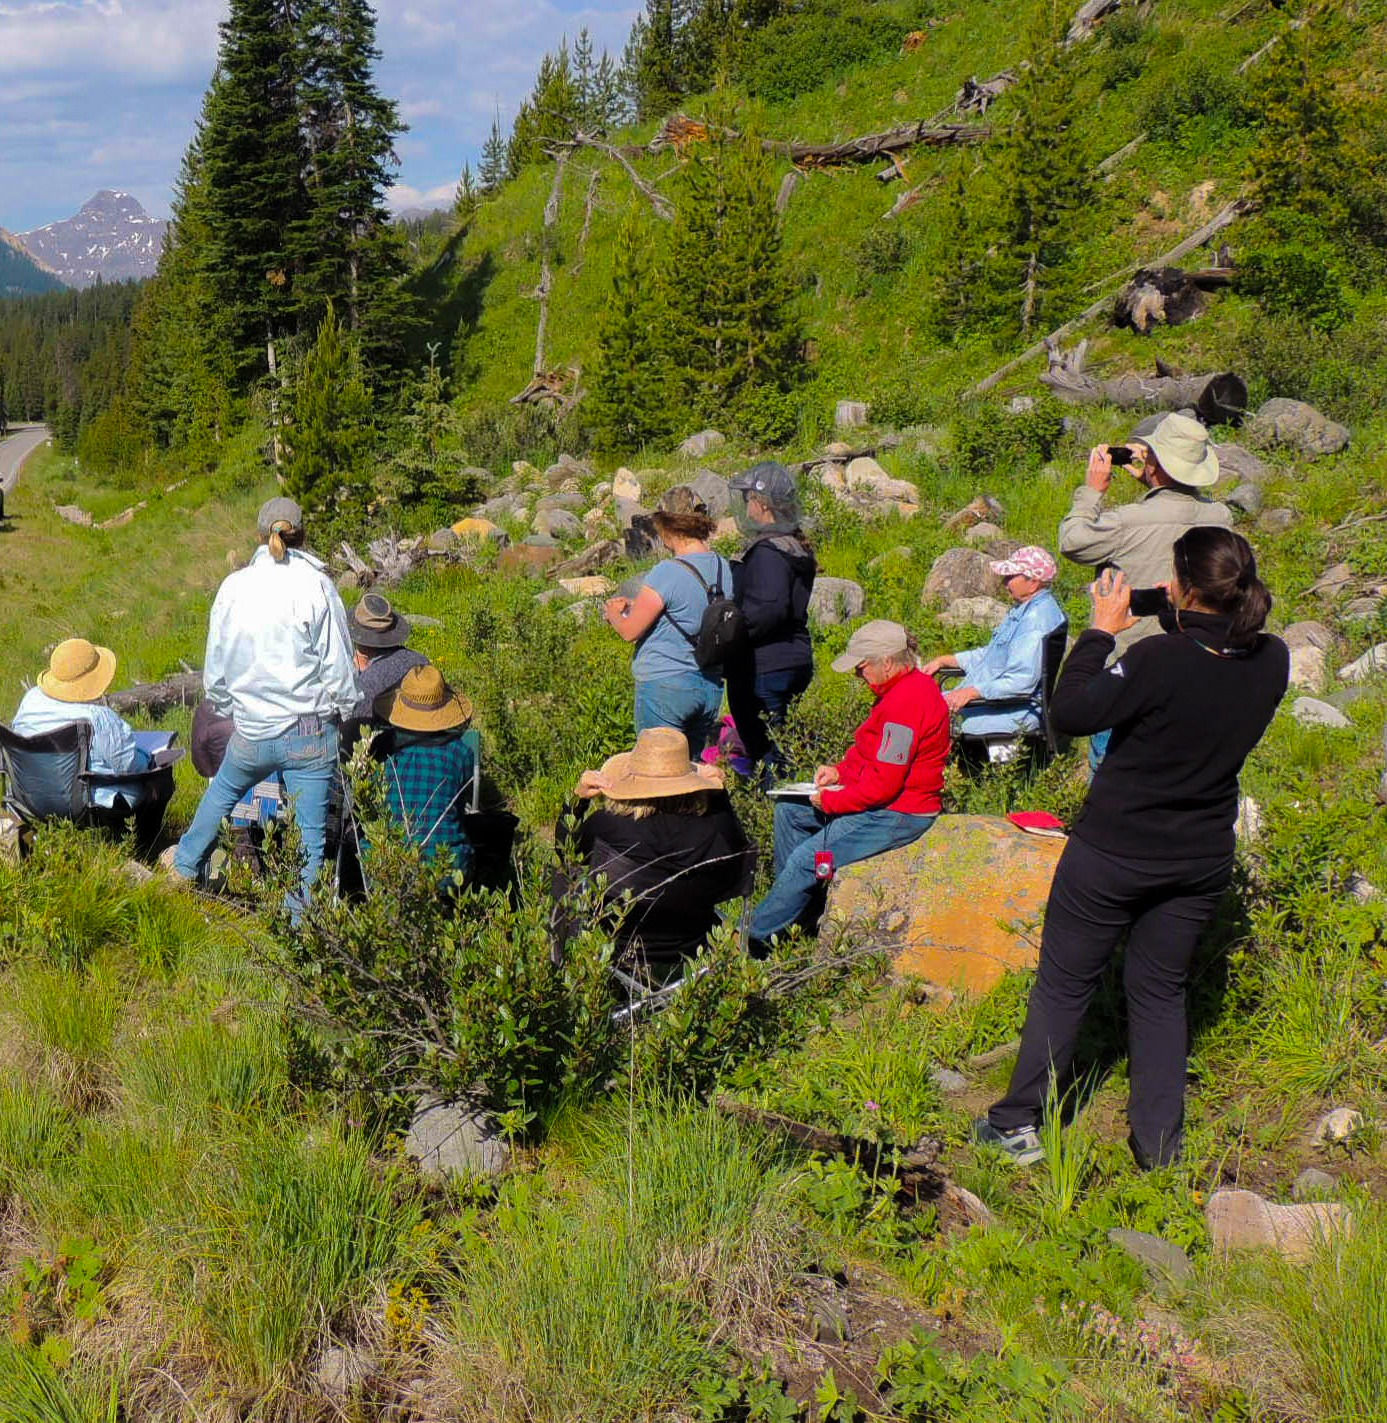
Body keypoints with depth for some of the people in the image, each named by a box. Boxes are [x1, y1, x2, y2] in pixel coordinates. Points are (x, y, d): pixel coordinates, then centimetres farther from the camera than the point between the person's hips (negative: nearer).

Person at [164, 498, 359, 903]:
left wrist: (225, 708, 24)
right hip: (312, 733, -3)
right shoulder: (316, 585, -10)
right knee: (310, 834, 7)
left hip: (251, 733, 3)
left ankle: (186, 863, 50)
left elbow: (215, 667, 7)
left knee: (222, 790, 32)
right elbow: (339, 666, -8)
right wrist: (348, 714, 6)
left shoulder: (234, 586, -1)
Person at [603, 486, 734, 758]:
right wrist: (635, 605, 21)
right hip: (711, 686, 7)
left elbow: (630, 631, -12)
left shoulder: (667, 573, -17)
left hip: (665, 686, -7)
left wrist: (614, 613, 10)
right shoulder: (726, 569, 4)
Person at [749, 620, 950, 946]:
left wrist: (830, 801, -15)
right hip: (885, 800, 12)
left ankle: (756, 935, -2)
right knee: (789, 810, 13)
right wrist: (840, 771, 6)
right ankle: (791, 906, 13)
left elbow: (883, 784, -26)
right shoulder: (905, 688, 9)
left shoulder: (907, 701, -25)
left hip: (898, 814, -12)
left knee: (807, 858, -16)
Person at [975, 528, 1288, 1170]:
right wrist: (1179, 625, 4)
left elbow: (1069, 713, -17)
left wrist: (1101, 631, -9)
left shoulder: (1160, 659, -27)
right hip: (1202, 859, 5)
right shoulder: (1271, 661, -9)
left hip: (1113, 852, -5)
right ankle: (1159, 1145, 22)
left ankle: (1019, 1123, 21)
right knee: (1160, 993, 19)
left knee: (1063, 985, 11)